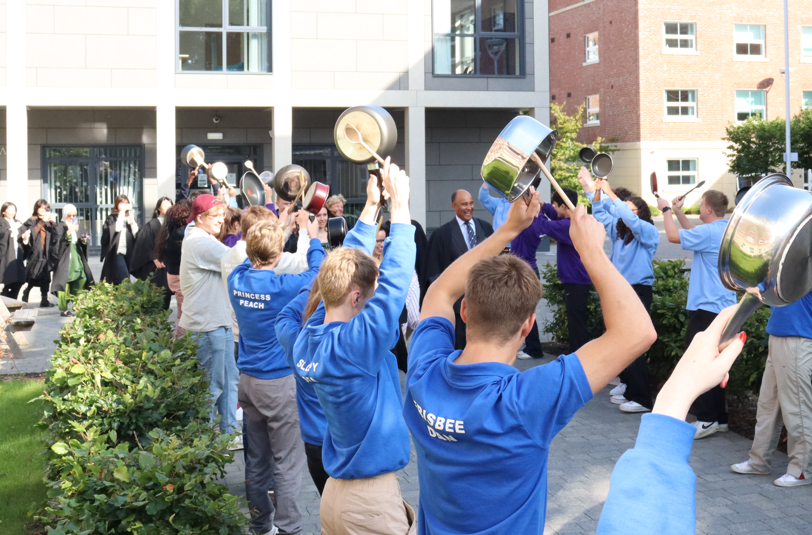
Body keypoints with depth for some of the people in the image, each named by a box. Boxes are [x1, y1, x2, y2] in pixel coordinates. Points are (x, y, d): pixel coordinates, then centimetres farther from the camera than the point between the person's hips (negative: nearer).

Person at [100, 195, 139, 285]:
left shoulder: (130, 217, 16)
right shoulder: (112, 218, 5)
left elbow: (136, 234, 4)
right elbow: (116, 228, -17)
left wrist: (132, 220, -7)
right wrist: (121, 213, -13)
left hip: (128, 253, 5)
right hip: (116, 253, -5)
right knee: (125, 280, -20)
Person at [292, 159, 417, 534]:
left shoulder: (307, 341, 0)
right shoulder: (355, 344, -24)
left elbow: (346, 268, 10)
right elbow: (394, 282, -24)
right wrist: (399, 206, -17)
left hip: (333, 491, 8)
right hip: (371, 502, -8)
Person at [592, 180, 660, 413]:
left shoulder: (649, 232, -9)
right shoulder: (619, 230, 10)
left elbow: (630, 220, -26)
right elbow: (600, 215, 13)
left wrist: (611, 195, -25)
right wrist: (598, 193, -3)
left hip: (639, 291, -8)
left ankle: (642, 399, -4)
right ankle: (630, 391, 21)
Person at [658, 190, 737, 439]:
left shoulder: (710, 232, -18)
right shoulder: (727, 230, 11)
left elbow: (674, 236, -10)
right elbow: (694, 234, 25)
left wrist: (666, 210, 5)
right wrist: (678, 213, 25)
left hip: (707, 309, -10)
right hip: (723, 307, 10)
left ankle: (706, 420, -2)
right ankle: (719, 418, 20)